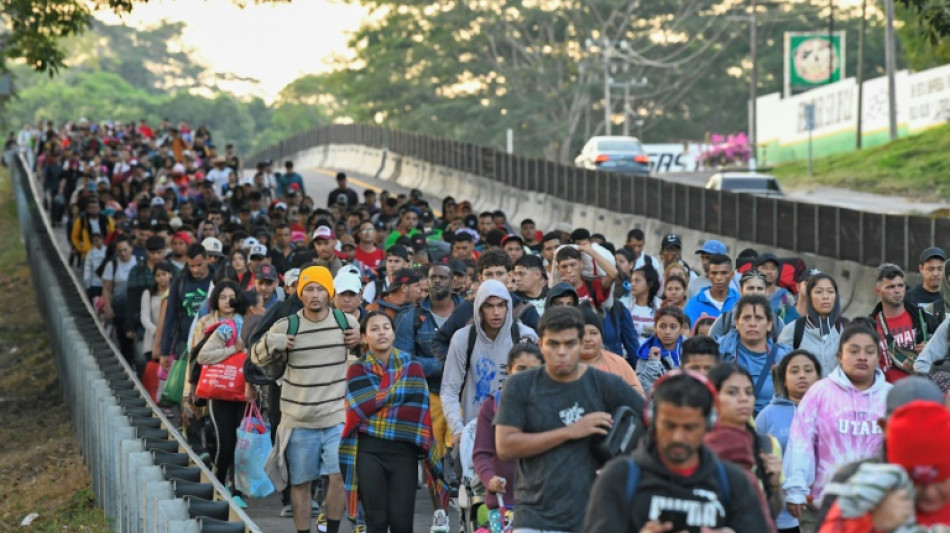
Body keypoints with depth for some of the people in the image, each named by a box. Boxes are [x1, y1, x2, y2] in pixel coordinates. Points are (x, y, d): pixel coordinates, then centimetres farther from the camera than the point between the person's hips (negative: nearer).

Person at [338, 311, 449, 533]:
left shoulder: (412, 368, 9)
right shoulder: (357, 370, 6)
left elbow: (416, 410, -4)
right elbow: (364, 407, -10)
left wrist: (376, 414, -10)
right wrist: (399, 398, -6)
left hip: (403, 451, 1)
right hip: (369, 452, -1)